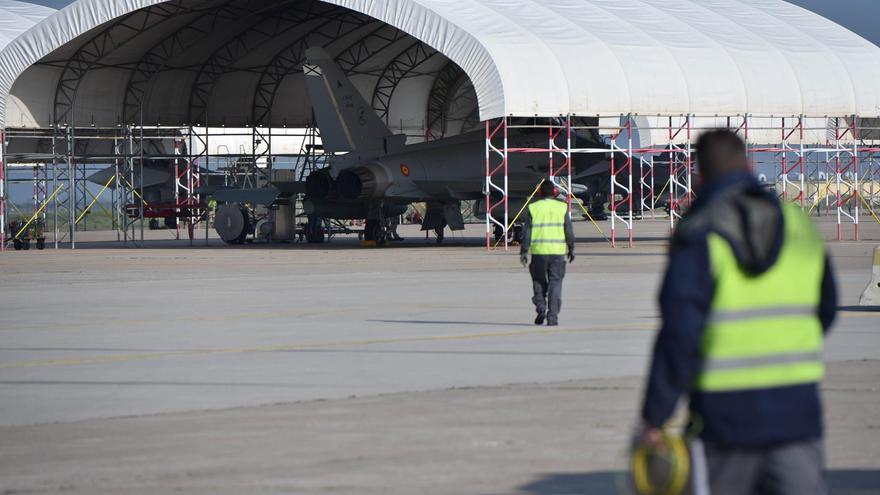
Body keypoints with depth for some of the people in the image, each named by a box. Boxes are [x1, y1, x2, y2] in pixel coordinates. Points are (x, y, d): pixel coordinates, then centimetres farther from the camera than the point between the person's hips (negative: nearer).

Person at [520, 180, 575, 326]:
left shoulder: (532, 208, 1)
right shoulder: (562, 207, 2)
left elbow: (526, 232, 0)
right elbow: (569, 231, 4)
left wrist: (524, 252, 3)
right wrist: (571, 248, 15)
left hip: (539, 251, 0)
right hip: (558, 251, 0)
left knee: (539, 281, 17)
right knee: (555, 283, 4)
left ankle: (541, 307, -2)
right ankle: (553, 317, -1)